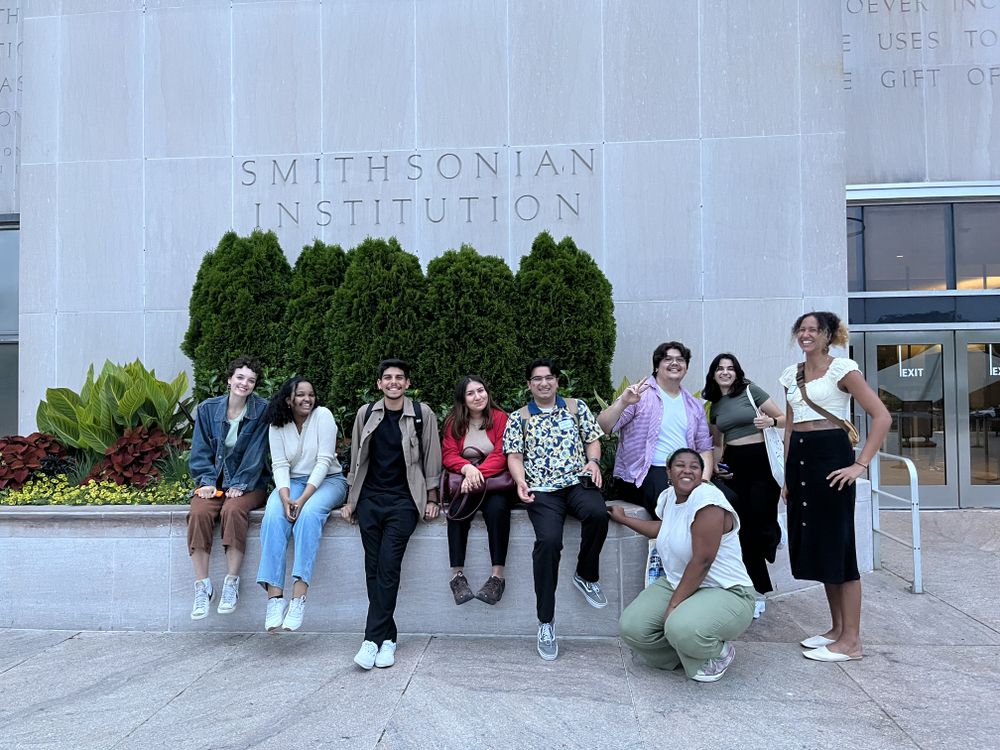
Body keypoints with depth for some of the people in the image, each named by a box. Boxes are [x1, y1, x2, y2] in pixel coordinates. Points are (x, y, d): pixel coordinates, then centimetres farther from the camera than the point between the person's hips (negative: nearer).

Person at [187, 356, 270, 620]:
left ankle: (231, 583, -25)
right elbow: (200, 450, 4)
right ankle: (202, 585, -21)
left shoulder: (262, 411, -4)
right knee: (199, 513, -27)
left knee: (233, 510, -33)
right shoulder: (207, 409, 4)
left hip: (247, 483, -2)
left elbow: (255, 453, -8)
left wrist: (239, 484, -17)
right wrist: (206, 481, -10)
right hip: (214, 481, 3)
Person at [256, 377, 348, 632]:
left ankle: (298, 597, -38)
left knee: (309, 513, -34)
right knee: (274, 515, -28)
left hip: (328, 480, -3)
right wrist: (285, 497, -24)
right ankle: (274, 596, -32)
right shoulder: (277, 425, 2)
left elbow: (324, 461, -15)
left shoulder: (323, 415, -9)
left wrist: (303, 499, -24)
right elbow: (280, 465, -4)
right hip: (292, 482, 3)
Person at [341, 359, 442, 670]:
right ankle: (387, 638, 7)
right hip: (370, 498, 3)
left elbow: (431, 459, 4)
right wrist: (351, 501, 12)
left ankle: (373, 639, -8)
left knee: (388, 566, -14)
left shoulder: (422, 414, 0)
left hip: (404, 500, -3)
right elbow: (356, 460, 13)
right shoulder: (366, 414, 7)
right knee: (373, 568, -1)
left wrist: (431, 500, 3)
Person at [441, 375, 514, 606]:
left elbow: (501, 456, -7)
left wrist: (479, 473, -23)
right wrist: (467, 468, -23)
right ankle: (457, 575, -26)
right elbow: (448, 455, -1)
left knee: (497, 508, -32)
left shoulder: (500, 418, 2)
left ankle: (498, 576, -28)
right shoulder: (454, 422, 9)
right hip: (463, 482, 2)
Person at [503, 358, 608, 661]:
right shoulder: (519, 417, 14)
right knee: (548, 540, -27)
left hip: (578, 481, 1)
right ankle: (545, 622, -15)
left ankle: (586, 576, -5)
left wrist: (593, 461, -2)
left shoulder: (576, 407, 17)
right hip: (542, 490, -1)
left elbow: (593, 439, 18)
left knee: (597, 513, -33)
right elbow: (514, 456, 9)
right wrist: (520, 481, -10)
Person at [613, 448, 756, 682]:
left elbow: (702, 561, -25)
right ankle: (688, 653, 15)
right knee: (631, 627, -13)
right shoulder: (668, 496, 4)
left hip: (726, 593, -7)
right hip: (676, 583, 8)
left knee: (681, 629, -35)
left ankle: (719, 653, 1)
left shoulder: (708, 499, -22)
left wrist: (673, 606, -22)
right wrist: (623, 519, 27)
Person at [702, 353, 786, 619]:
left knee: (758, 523, -11)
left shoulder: (751, 390, -1)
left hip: (762, 460, -4)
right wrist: (718, 464, 6)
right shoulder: (713, 404, 13)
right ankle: (759, 591, 11)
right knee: (743, 527, 0)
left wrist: (770, 421, -20)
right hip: (734, 465, 4)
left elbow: (784, 418, 1)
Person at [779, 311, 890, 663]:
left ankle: (851, 641, 6)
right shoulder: (792, 374, 13)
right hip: (799, 459, 7)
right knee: (814, 545, 12)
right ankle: (838, 627, 25)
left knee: (837, 545, -3)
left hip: (831, 456, -7)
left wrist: (861, 464, -15)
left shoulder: (842, 368, -5)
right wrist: (786, 475, 15)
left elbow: (882, 416, -11)